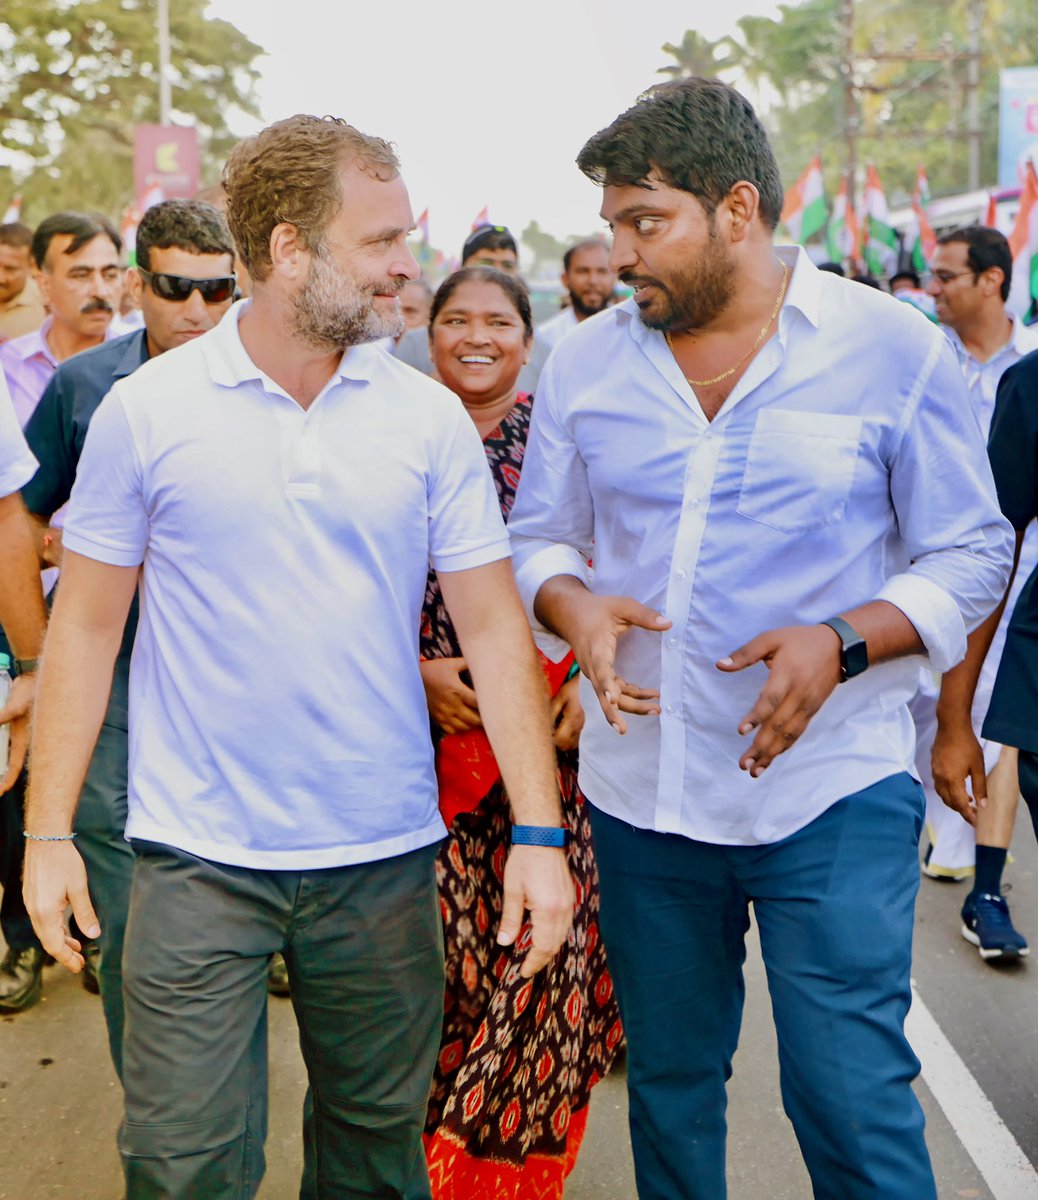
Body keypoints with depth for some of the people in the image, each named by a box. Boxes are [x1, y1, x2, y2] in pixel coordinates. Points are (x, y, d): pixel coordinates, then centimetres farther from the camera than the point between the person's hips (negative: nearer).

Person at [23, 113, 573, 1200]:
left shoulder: (431, 418, -1)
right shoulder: (144, 410, -4)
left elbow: (493, 624, 0)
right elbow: (87, 624, 1)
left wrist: (539, 832, -6)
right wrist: (48, 831, -2)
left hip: (384, 855, 2)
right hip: (195, 860, -2)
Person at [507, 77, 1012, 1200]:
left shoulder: (893, 348, -5)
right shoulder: (586, 360, 5)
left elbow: (969, 554, -2)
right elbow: (538, 537, 12)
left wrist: (843, 643, -19)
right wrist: (575, 605, -12)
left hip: (831, 789, -3)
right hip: (640, 790, 4)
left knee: (853, 1099, -4)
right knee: (668, 1085, 16)